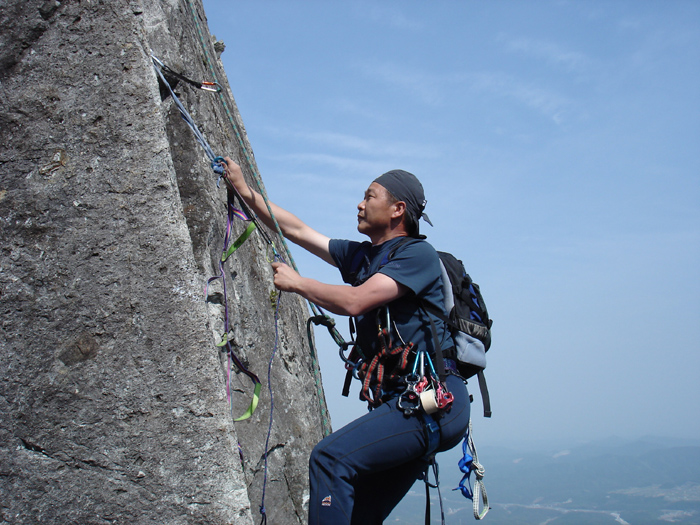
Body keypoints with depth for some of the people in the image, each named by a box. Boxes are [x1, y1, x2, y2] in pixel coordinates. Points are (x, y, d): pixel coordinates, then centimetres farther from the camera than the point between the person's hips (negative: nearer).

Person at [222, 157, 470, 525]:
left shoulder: (417, 254, -7)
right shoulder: (362, 256, 18)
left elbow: (353, 301, -18)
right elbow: (296, 230, 23)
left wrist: (295, 282, -4)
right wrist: (244, 191, 24)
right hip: (405, 400, 9)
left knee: (331, 457, -25)